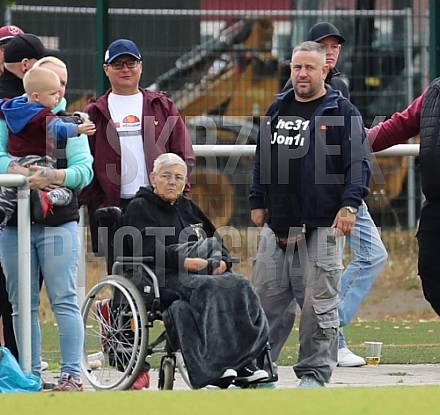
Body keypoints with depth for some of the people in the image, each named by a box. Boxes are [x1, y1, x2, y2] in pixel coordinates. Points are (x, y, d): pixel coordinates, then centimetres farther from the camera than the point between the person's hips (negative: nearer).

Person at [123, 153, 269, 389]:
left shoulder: (187, 207, 26)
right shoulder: (139, 208, 5)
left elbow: (216, 243, 22)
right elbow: (148, 251, -11)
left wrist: (221, 262, -2)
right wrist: (186, 262, -20)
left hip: (201, 273, 7)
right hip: (161, 279, -6)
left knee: (238, 285, -22)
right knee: (206, 289, -35)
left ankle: (243, 362, -31)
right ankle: (213, 366, -42)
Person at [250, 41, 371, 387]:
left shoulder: (342, 112, 0)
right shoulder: (277, 111, 16)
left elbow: (358, 163, -5)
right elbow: (262, 160, 24)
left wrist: (349, 204, -15)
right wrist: (258, 203, 20)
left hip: (322, 227, -5)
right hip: (277, 225, 5)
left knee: (319, 305, -1)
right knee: (265, 298, 5)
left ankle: (314, 374, 5)